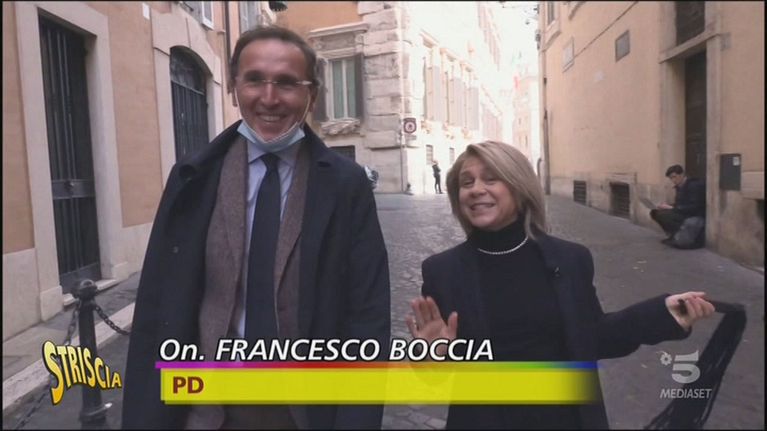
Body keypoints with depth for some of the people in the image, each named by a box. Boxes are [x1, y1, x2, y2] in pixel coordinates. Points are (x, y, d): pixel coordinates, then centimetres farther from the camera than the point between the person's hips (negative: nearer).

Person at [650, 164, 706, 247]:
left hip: (695, 216, -9)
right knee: (654, 212, -3)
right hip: (683, 213, 9)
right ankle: (673, 235, 3)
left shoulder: (694, 185, -16)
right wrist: (668, 207, -5)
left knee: (661, 214, -28)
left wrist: (671, 208, -24)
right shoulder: (679, 187, 10)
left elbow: (694, 207, -24)